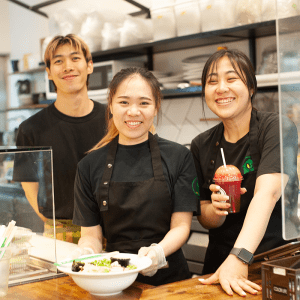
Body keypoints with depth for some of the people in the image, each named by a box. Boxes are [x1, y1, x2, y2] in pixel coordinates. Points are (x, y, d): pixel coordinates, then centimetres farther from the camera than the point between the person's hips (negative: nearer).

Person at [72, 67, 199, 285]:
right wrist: (86, 254, -15)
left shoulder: (178, 157, 5)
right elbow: (91, 234, 8)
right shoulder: (90, 165, 7)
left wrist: (158, 251, -19)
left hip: (167, 274, -2)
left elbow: (181, 225, 2)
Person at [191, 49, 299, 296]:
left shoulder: (278, 128, -10)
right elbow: (204, 218, 8)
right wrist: (216, 210, -15)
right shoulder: (201, 146, 3)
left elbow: (267, 193, -24)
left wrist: (239, 258, -36)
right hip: (220, 262, 3)